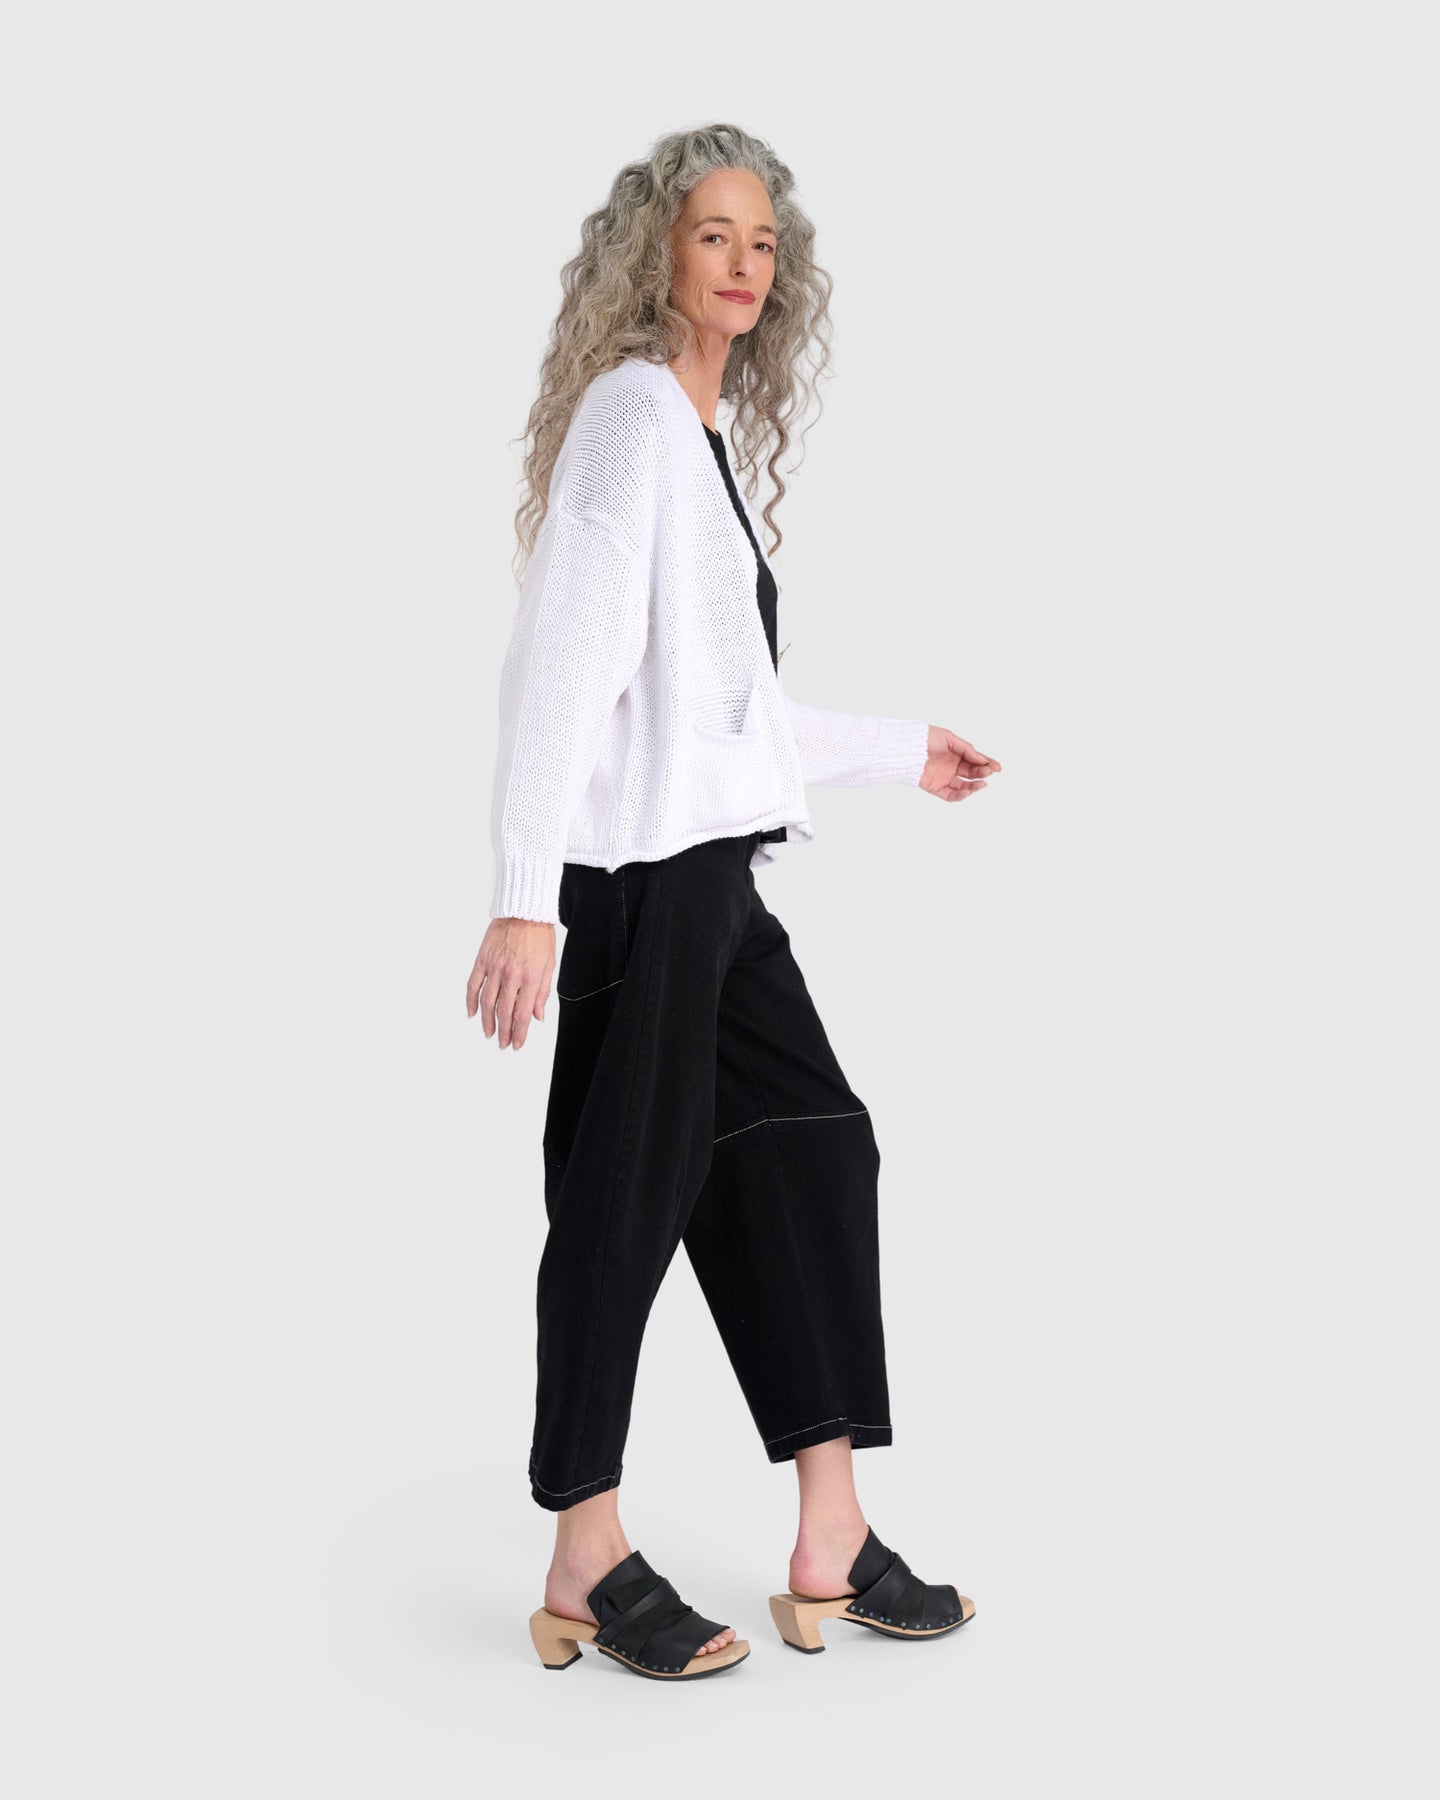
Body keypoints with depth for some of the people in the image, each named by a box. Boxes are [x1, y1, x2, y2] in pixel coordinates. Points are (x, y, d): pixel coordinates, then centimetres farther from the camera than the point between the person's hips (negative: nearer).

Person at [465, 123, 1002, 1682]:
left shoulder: (711, 436, 20)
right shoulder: (632, 409, -7)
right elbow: (565, 660, -17)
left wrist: (901, 751, 30)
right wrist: (524, 895, -23)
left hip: (711, 870, 10)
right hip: (645, 863, -10)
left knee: (808, 1146, 8)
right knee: (632, 1185, -4)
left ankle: (831, 1550, 14)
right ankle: (588, 1563, 9)